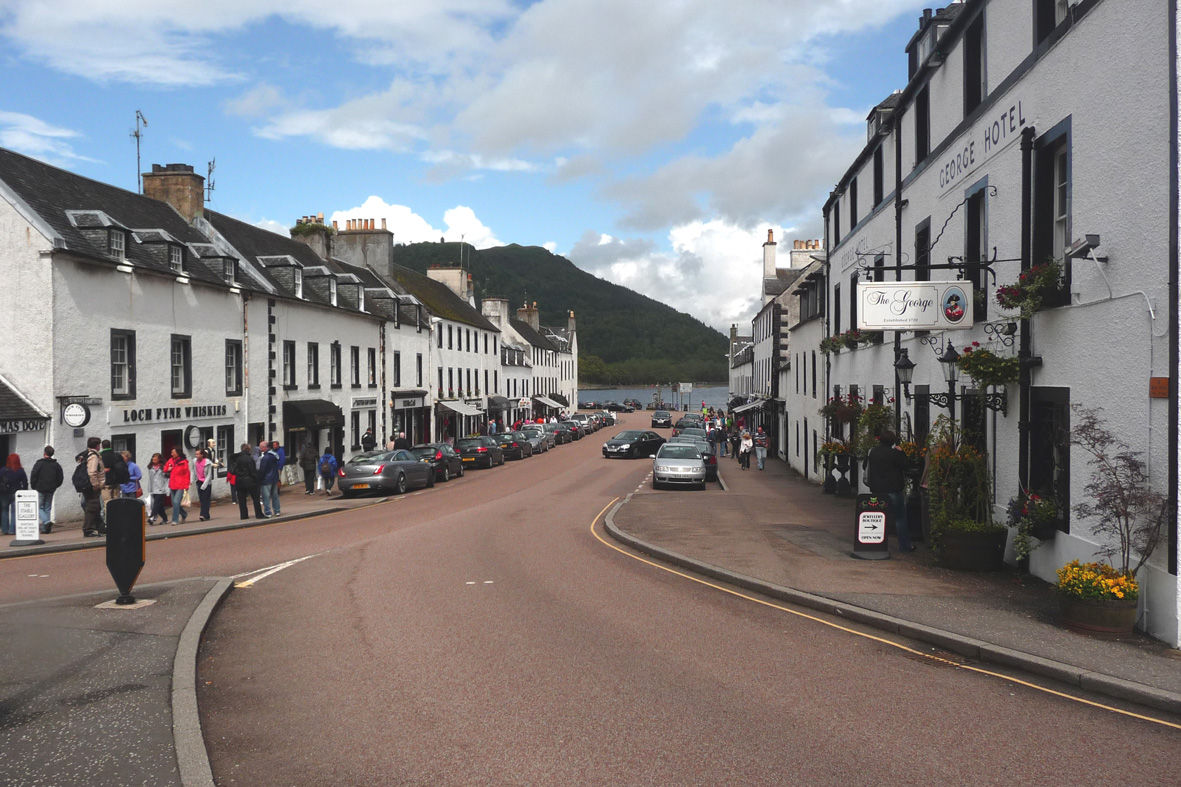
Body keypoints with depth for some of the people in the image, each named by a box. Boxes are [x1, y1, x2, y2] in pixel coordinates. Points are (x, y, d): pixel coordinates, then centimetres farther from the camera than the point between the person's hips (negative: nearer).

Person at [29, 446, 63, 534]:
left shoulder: (39, 463, -7)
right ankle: (45, 529, 7)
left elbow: (33, 475, -10)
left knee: (39, 508, 3)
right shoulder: (56, 465, 6)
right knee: (47, 508, 10)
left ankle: (46, 521, -21)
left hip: (40, 489, -4)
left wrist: (33, 487, 2)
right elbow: (61, 478, 8)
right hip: (51, 490, 4)